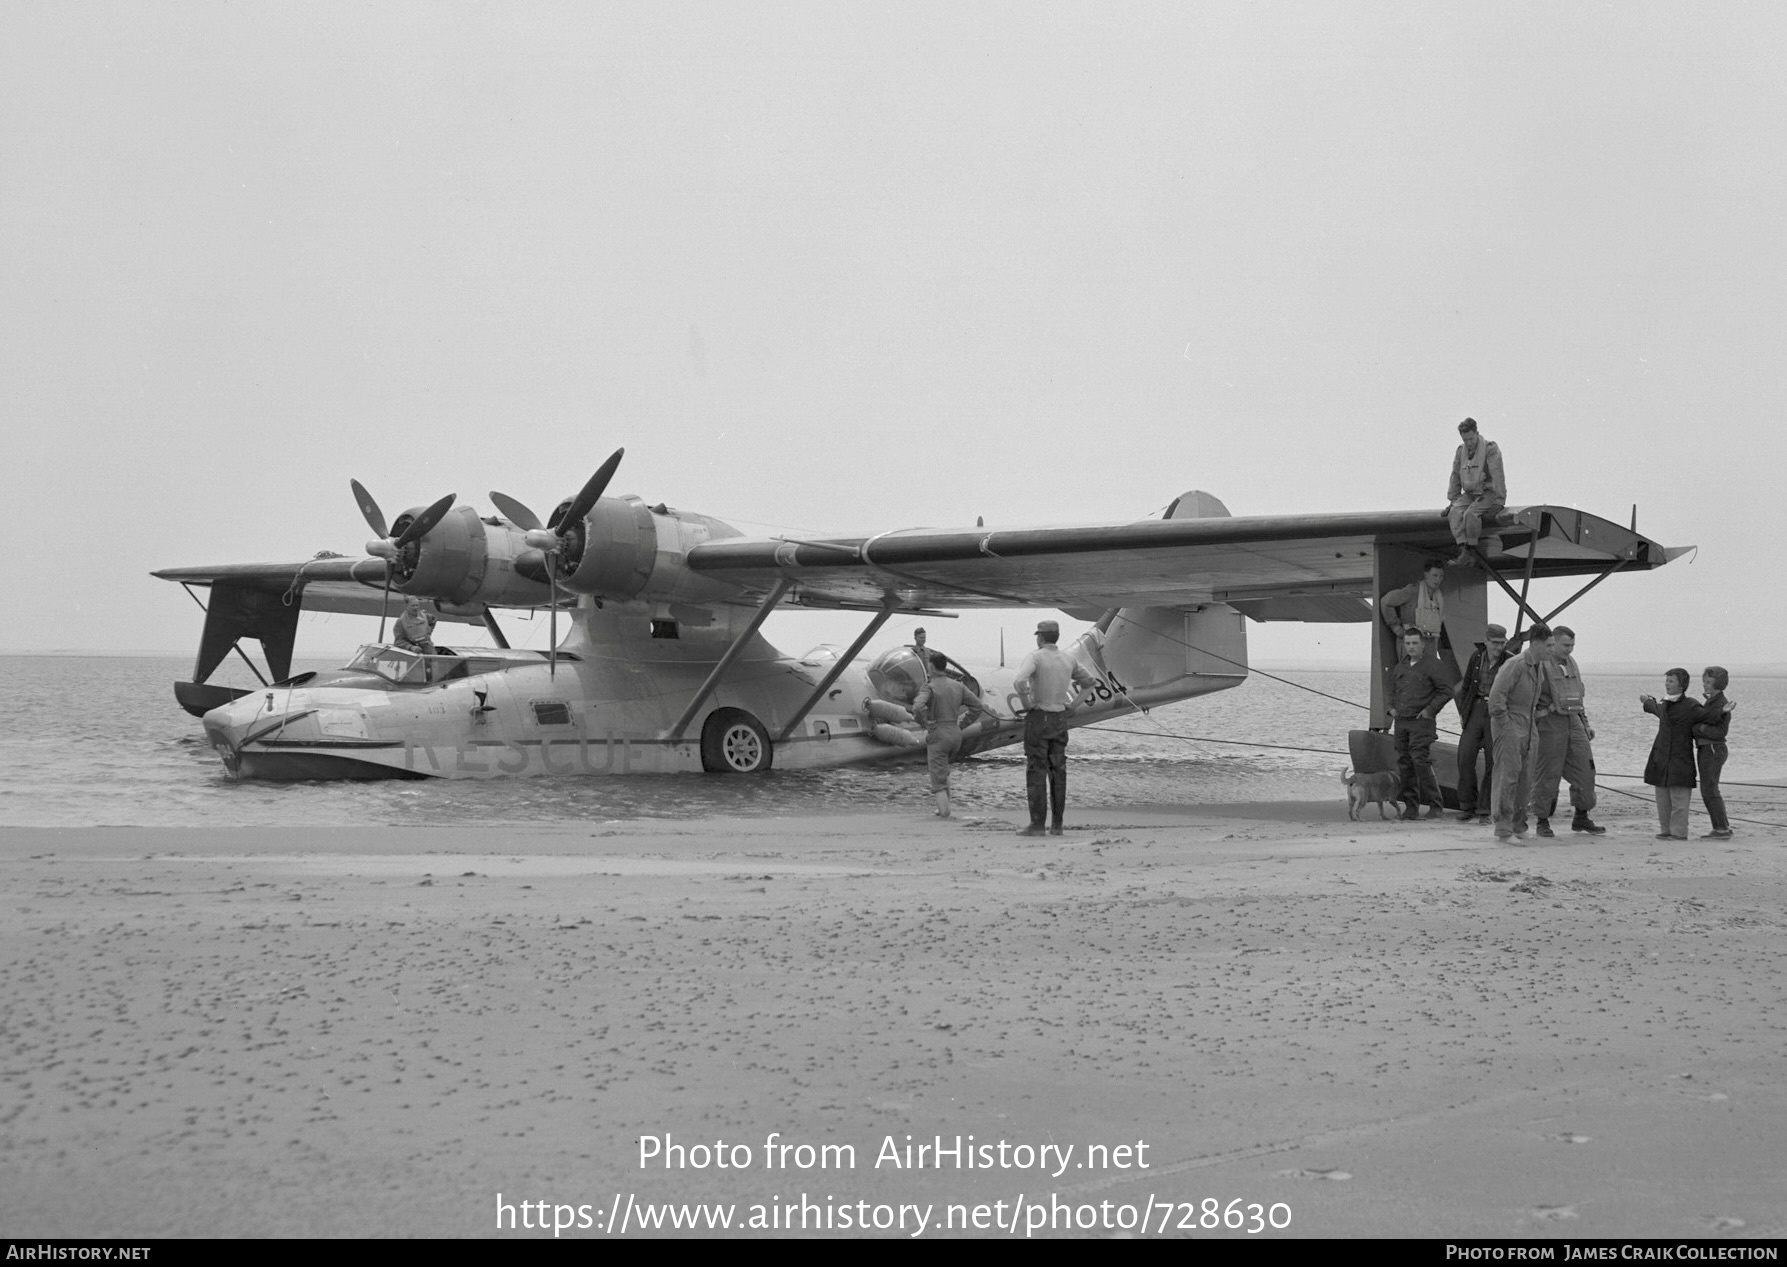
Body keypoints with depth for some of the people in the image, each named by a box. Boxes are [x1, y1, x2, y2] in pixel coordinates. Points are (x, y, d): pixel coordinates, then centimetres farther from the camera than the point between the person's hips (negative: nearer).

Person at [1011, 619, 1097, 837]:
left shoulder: (1035, 657, -13)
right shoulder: (1068, 659, 7)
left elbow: (1019, 681, -31)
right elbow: (1088, 681, 21)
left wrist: (1027, 703, -15)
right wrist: (1071, 703, 19)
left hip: (1037, 719, -6)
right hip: (1060, 720, 6)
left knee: (1036, 773, -4)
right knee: (1058, 773, 7)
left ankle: (1037, 824, -7)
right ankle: (1056, 825, 8)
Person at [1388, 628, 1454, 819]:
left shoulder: (1431, 665, -6)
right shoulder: (1400, 666, 14)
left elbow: (1446, 691, -6)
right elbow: (1393, 688, 29)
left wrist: (1430, 710, -10)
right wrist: (1392, 707, 14)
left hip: (1421, 722, -7)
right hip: (1401, 721, 7)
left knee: (1420, 761, -14)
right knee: (1404, 763, 5)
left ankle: (1435, 805, -7)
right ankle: (1411, 806, 11)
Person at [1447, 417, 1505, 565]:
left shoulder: (1490, 448, -8)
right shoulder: (1461, 451, 10)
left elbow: (1497, 476, -12)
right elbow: (1455, 477, 17)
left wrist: (1498, 501, -16)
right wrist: (1452, 500, 12)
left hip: (1488, 493, -5)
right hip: (1470, 494, 5)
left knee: (1471, 513, -32)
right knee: (1455, 512, -24)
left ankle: (1470, 551, -24)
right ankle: (1464, 551, -33)